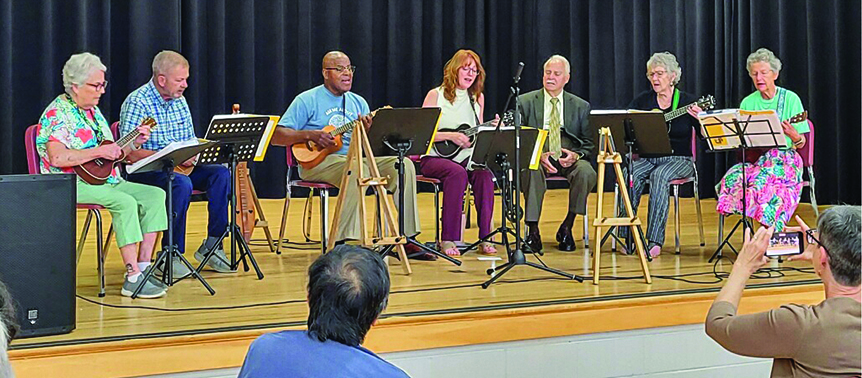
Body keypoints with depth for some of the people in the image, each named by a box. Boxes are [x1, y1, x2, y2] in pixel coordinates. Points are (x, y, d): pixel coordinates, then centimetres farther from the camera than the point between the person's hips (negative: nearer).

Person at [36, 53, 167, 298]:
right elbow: (57, 158, -26)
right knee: (125, 202, -31)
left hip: (107, 181, 9)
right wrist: (99, 152, -24)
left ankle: (143, 266, -13)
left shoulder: (92, 110, 18)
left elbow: (111, 153, 24)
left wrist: (134, 143, 6)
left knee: (155, 195, -9)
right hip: (71, 185, -9)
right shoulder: (58, 114, -11)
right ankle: (132, 278, -31)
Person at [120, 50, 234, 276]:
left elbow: (191, 141, 18)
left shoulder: (179, 101, 12)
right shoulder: (137, 103, -13)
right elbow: (131, 153, -22)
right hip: (145, 172, -7)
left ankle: (212, 246, -11)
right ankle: (170, 255, -24)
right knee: (182, 184, -36)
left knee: (220, 173, -16)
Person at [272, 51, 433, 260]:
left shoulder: (358, 102, 18)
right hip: (318, 161, -6)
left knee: (403, 166, -15)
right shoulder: (307, 100, 2)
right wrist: (311, 135, -19)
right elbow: (277, 136, -5)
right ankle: (342, 242, -36)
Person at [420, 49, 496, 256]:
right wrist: (451, 136, -18)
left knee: (484, 172, -29)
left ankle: (485, 237, -27)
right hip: (435, 157, -4)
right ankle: (448, 239, -31)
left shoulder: (477, 98, 14)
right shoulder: (436, 95, 0)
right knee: (457, 173, -36)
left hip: (466, 157, 4)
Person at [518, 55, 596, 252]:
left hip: (569, 159, 1)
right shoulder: (525, 102, 10)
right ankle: (533, 231, -28)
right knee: (531, 171, -37)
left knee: (586, 172, -32)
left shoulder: (581, 106, 13)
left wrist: (576, 155, -14)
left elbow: (589, 143, 10)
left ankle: (566, 228, -16)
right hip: (537, 156, -1)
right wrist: (539, 155, -16)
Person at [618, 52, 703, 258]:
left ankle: (654, 241, -37)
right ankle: (627, 235, -26)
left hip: (678, 160, -3)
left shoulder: (688, 102, 0)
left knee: (660, 176, -35)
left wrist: (701, 119, -27)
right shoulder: (642, 101, 9)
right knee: (630, 175, -30)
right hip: (646, 158, 3)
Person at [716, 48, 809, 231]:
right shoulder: (747, 103, 12)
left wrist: (794, 136, -22)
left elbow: (801, 144, 0)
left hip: (784, 158, -4)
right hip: (754, 159, 4)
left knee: (763, 178, -37)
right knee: (733, 177, -30)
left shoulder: (790, 99, 2)